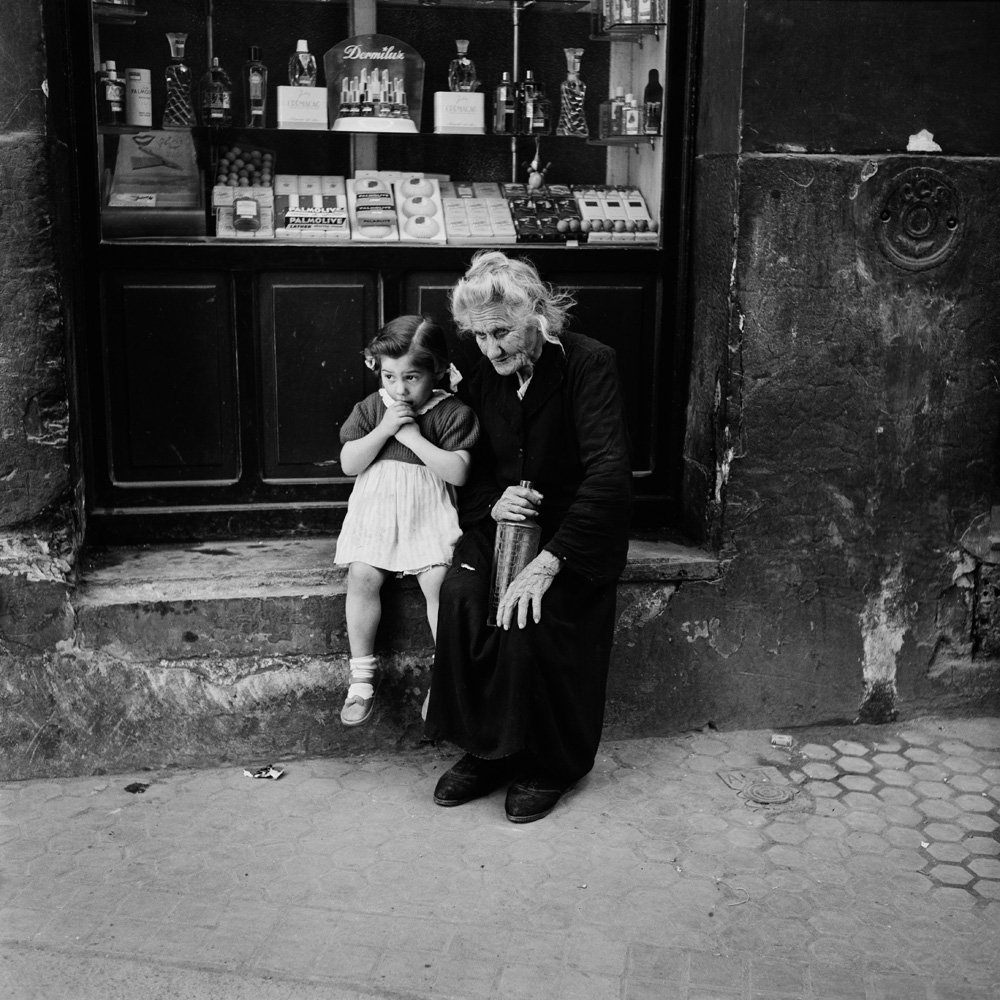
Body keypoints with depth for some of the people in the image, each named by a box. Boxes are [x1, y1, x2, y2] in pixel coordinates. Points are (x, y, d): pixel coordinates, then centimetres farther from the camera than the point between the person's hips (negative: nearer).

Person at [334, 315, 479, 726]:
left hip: (428, 516, -2)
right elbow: (348, 464, 0)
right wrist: (383, 430, -13)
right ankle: (362, 671, -6)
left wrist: (413, 436, -16)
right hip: (376, 512, 2)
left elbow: (458, 472, -13)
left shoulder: (452, 413, -4)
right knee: (362, 577, -20)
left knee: (439, 579, -22)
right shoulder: (371, 407, 5)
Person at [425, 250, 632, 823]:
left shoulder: (589, 364, -14)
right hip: (500, 522, 5)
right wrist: (492, 504, -12)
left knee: (526, 619, -27)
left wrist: (549, 561, -30)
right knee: (461, 598, -23)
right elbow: (465, 470, 14)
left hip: (575, 529, -4)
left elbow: (609, 472, -23)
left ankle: (547, 766, -4)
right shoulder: (483, 378, 4)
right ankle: (485, 752, -6)